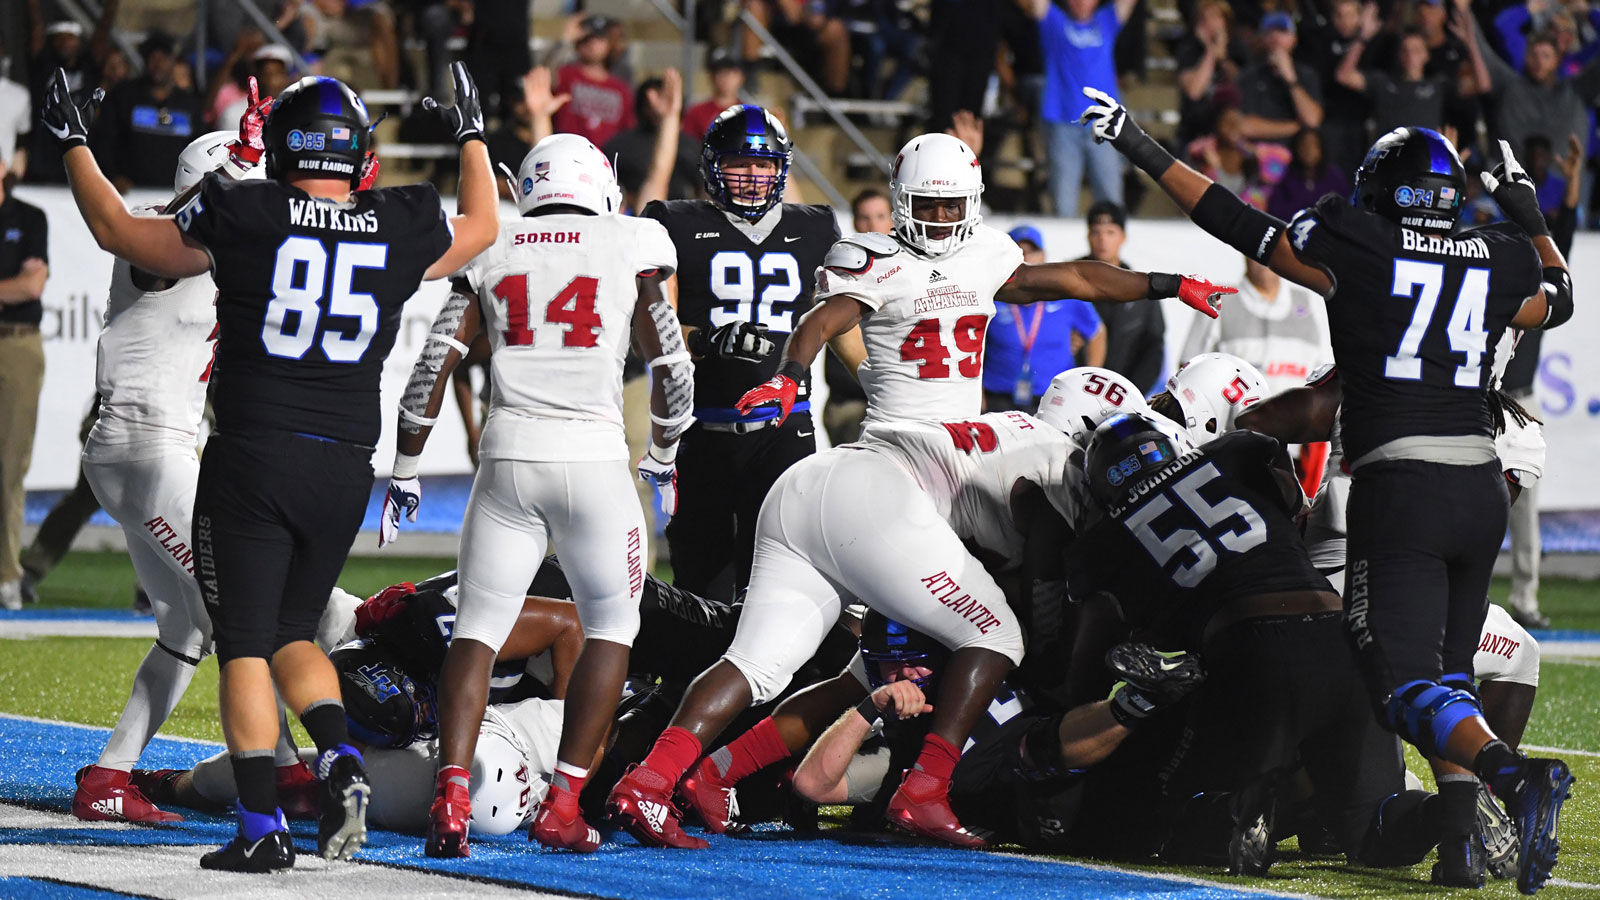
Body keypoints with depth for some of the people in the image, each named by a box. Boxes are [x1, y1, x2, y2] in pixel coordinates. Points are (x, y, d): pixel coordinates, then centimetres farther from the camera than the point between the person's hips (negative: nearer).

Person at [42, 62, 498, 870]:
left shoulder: (243, 219, -7)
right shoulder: (403, 232, 1)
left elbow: (119, 231, 8)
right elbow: (481, 228, 24)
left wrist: (74, 146, 22)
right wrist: (471, 138, 39)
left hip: (250, 460, -3)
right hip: (343, 469, 3)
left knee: (244, 646, 3)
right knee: (292, 634, 19)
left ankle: (262, 828, -3)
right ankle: (341, 765, -4)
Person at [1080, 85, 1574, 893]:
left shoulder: (1357, 244, -1)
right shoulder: (1497, 259, 12)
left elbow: (1244, 227, 6)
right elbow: (1557, 301, 33)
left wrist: (1145, 153, 14)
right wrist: (1530, 217, 46)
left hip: (1399, 488, -5)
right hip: (1481, 487, 6)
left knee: (1407, 686, -10)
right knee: (1447, 673, 18)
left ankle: (1514, 775, -35)